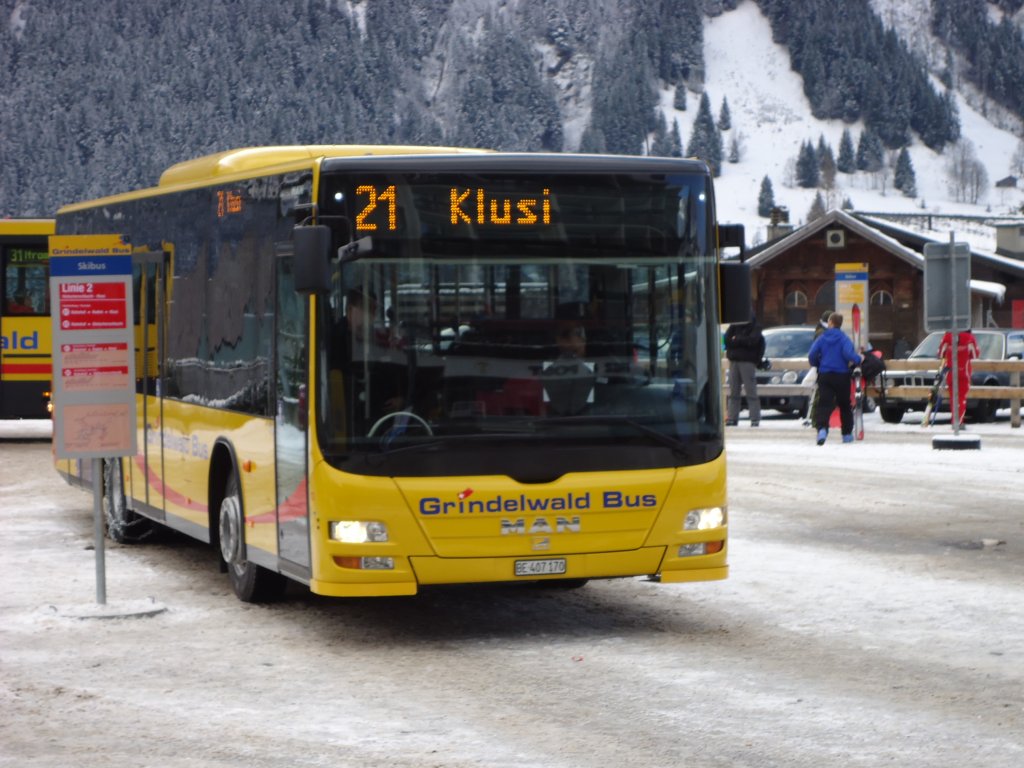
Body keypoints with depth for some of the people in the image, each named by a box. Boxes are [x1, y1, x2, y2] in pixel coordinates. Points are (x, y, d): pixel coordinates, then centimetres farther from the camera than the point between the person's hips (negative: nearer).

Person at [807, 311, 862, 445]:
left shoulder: (822, 338, 2)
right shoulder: (844, 339, -5)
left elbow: (812, 355, -1)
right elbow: (848, 354, -22)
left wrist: (816, 364, 19)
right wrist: (858, 359, -3)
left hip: (824, 375, 1)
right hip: (842, 376, -1)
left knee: (824, 404, -8)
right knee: (845, 405, 16)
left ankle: (822, 428, -34)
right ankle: (847, 434, 24)